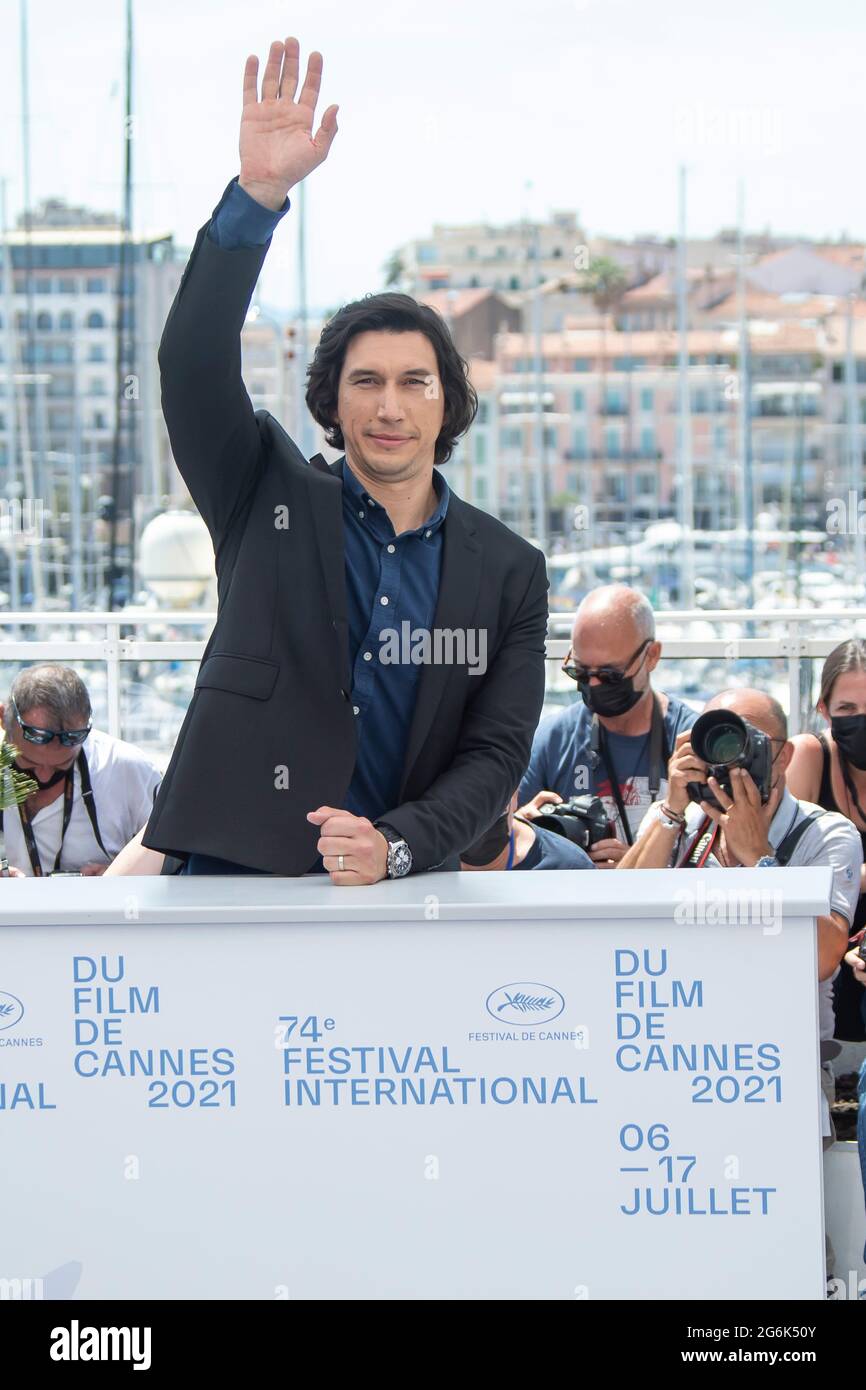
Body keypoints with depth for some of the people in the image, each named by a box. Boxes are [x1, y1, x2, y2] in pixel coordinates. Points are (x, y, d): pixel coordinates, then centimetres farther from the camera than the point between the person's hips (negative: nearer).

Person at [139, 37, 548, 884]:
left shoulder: (507, 572, 12)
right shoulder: (268, 498, 9)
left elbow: (498, 751, 9)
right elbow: (193, 363, -5)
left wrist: (394, 846, -9)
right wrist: (259, 194, -17)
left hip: (404, 888, 1)